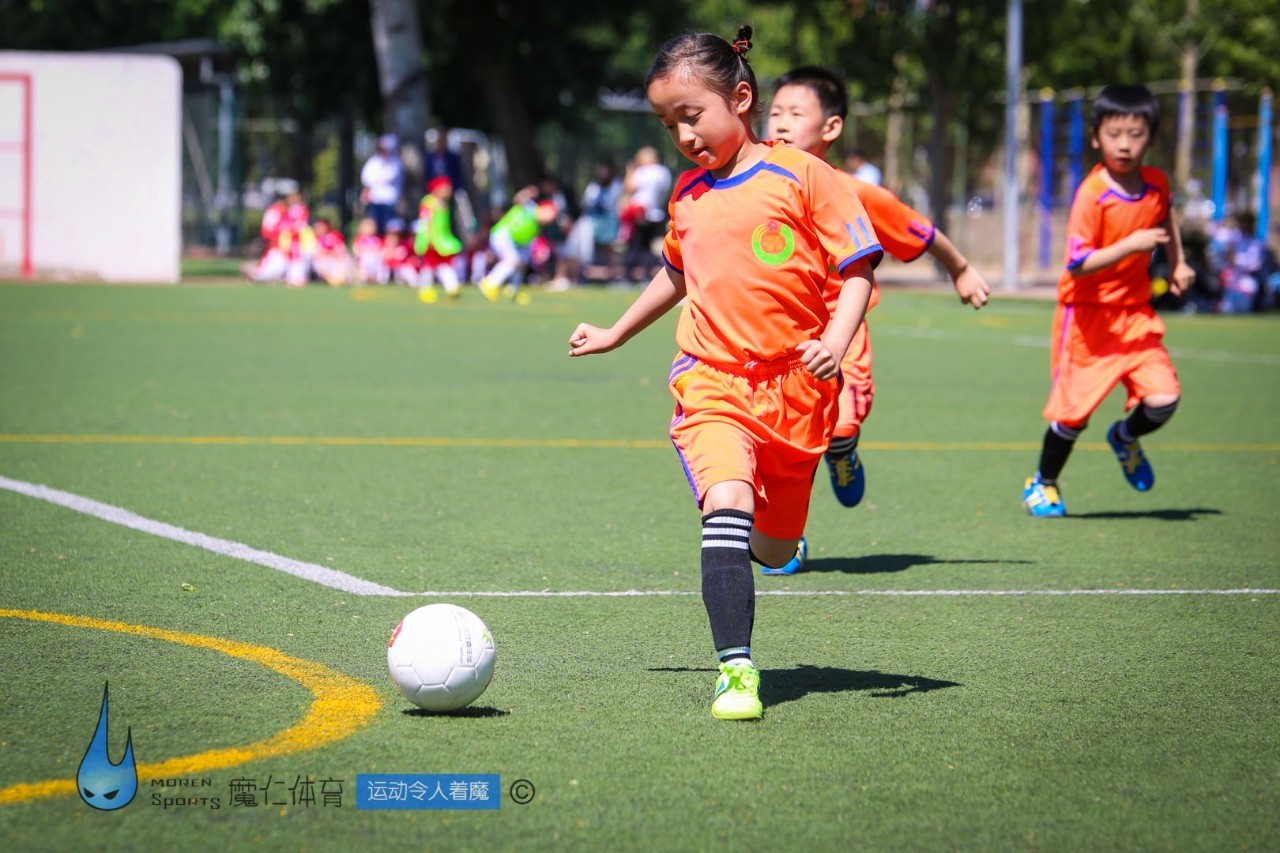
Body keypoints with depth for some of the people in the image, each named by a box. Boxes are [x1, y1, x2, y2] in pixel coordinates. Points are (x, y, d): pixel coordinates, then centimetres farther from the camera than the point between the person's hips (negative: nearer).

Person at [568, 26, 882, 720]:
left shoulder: (800, 176, -5)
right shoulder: (688, 196, 11)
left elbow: (857, 267, -5)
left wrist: (836, 342, -20)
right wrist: (616, 333, 37)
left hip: (794, 389, -2)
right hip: (711, 382, 2)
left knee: (774, 551, 10)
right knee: (727, 503, -25)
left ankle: (754, 519, 49)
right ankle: (735, 669, -30)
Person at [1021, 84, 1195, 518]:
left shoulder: (1157, 183, -1)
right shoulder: (1092, 194, -20)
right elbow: (1078, 264, -26)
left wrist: (1177, 263, 18)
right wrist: (1131, 245, -32)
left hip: (1136, 312, 5)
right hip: (1089, 314, -5)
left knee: (1163, 400, -10)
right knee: (1073, 412, 1)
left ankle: (1125, 438, 25)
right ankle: (1042, 484, 27)